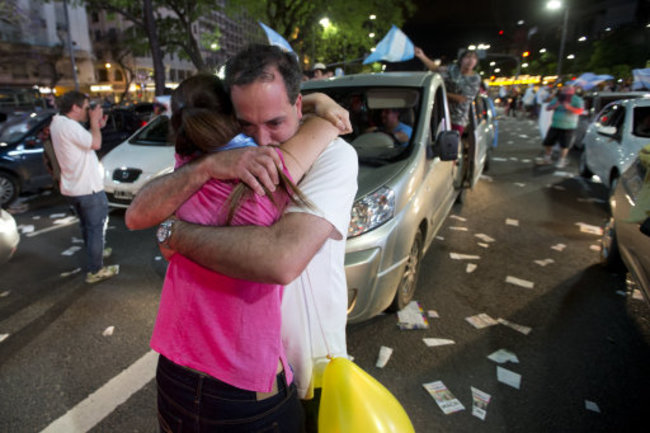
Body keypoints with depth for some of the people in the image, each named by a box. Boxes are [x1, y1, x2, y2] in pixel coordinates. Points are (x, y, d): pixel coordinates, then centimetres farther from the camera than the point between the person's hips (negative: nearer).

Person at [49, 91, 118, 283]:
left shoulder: (58, 122, 11)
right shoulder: (69, 125, -21)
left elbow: (86, 141, 15)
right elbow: (95, 144, -22)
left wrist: (97, 126, 7)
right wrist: (94, 120, -10)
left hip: (72, 188, 10)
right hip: (88, 188, -10)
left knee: (87, 226, 26)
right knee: (96, 228, 0)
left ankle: (95, 252, 45)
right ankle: (94, 271, 7)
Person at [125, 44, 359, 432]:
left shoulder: (334, 156, -23)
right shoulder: (226, 153, -6)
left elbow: (283, 260, -38)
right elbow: (138, 216, -14)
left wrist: (175, 233, -24)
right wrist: (208, 166, -31)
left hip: (307, 360, -4)